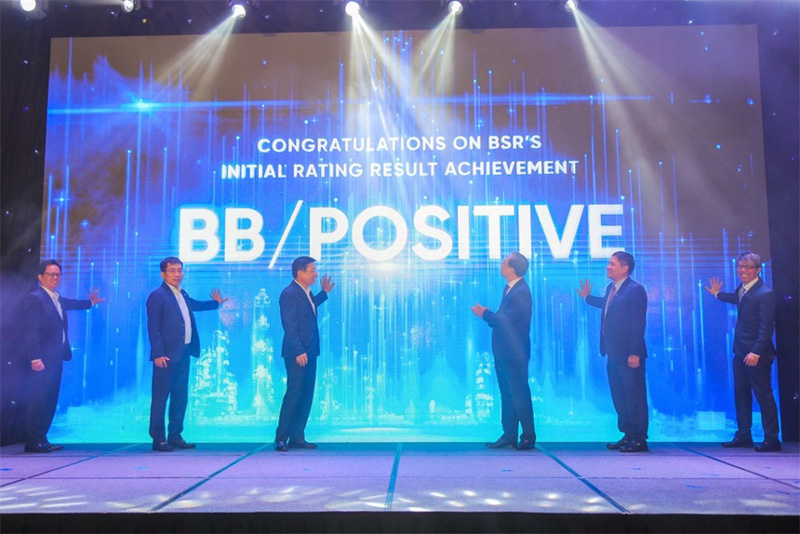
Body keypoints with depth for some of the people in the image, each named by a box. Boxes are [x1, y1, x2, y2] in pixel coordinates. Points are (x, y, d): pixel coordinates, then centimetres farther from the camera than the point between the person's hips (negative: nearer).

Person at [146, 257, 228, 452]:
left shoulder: (182, 294, 16)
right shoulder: (157, 295, -9)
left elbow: (194, 305, 38)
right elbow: (153, 327, -14)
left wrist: (215, 303, 46)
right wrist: (158, 354, -19)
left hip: (183, 353, 8)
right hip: (167, 355, -8)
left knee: (180, 397, 13)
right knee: (160, 397, 0)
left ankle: (175, 436, 22)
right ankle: (158, 439, 7)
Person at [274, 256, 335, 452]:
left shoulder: (306, 293, 14)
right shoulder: (289, 293, -14)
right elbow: (289, 326, -19)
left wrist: (324, 292, 31)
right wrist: (299, 352, -23)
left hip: (309, 353, 9)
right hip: (297, 354, -9)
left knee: (306, 395, 10)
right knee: (294, 394, -6)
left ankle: (297, 437, 17)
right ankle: (281, 439, 3)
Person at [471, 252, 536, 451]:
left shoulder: (521, 292, -18)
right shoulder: (509, 288, 13)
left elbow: (508, 320, -22)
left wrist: (485, 314, -11)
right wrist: (487, 314, -1)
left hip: (514, 353, -10)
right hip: (503, 352, 10)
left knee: (520, 394, -1)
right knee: (507, 395, 13)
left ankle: (528, 436, 8)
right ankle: (509, 436, 21)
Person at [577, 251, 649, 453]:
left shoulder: (635, 290, -14)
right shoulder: (611, 288, 11)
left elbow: (638, 324, -19)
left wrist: (634, 353, -22)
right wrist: (587, 297, 28)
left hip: (629, 355, -9)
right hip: (614, 354, 9)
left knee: (635, 397, 0)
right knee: (619, 398, 15)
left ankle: (639, 439, 9)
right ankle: (627, 435, 26)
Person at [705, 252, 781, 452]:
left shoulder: (765, 293, -17)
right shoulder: (742, 289, 8)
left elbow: (767, 328, -20)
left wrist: (756, 352, -25)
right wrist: (718, 294, 44)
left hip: (756, 355, -9)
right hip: (741, 353, 9)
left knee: (763, 396, 0)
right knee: (741, 395, 13)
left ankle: (771, 439, 9)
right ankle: (743, 435, 23)